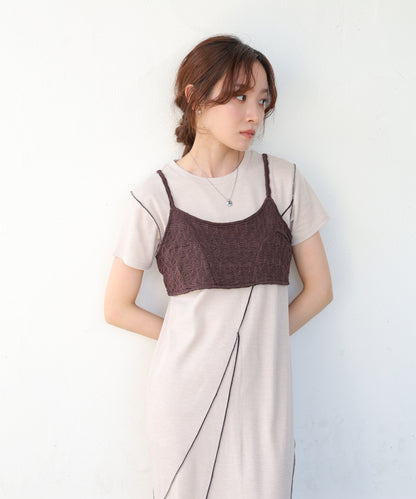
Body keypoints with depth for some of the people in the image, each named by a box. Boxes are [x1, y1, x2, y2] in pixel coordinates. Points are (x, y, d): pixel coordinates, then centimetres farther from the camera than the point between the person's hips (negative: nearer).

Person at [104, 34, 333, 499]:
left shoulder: (283, 180, 0)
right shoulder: (156, 195, -6)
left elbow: (319, 288, 6)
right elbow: (117, 308, 2)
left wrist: (256, 340, 2)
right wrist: (195, 341, 1)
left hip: (264, 394, 2)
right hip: (185, 395, -1)